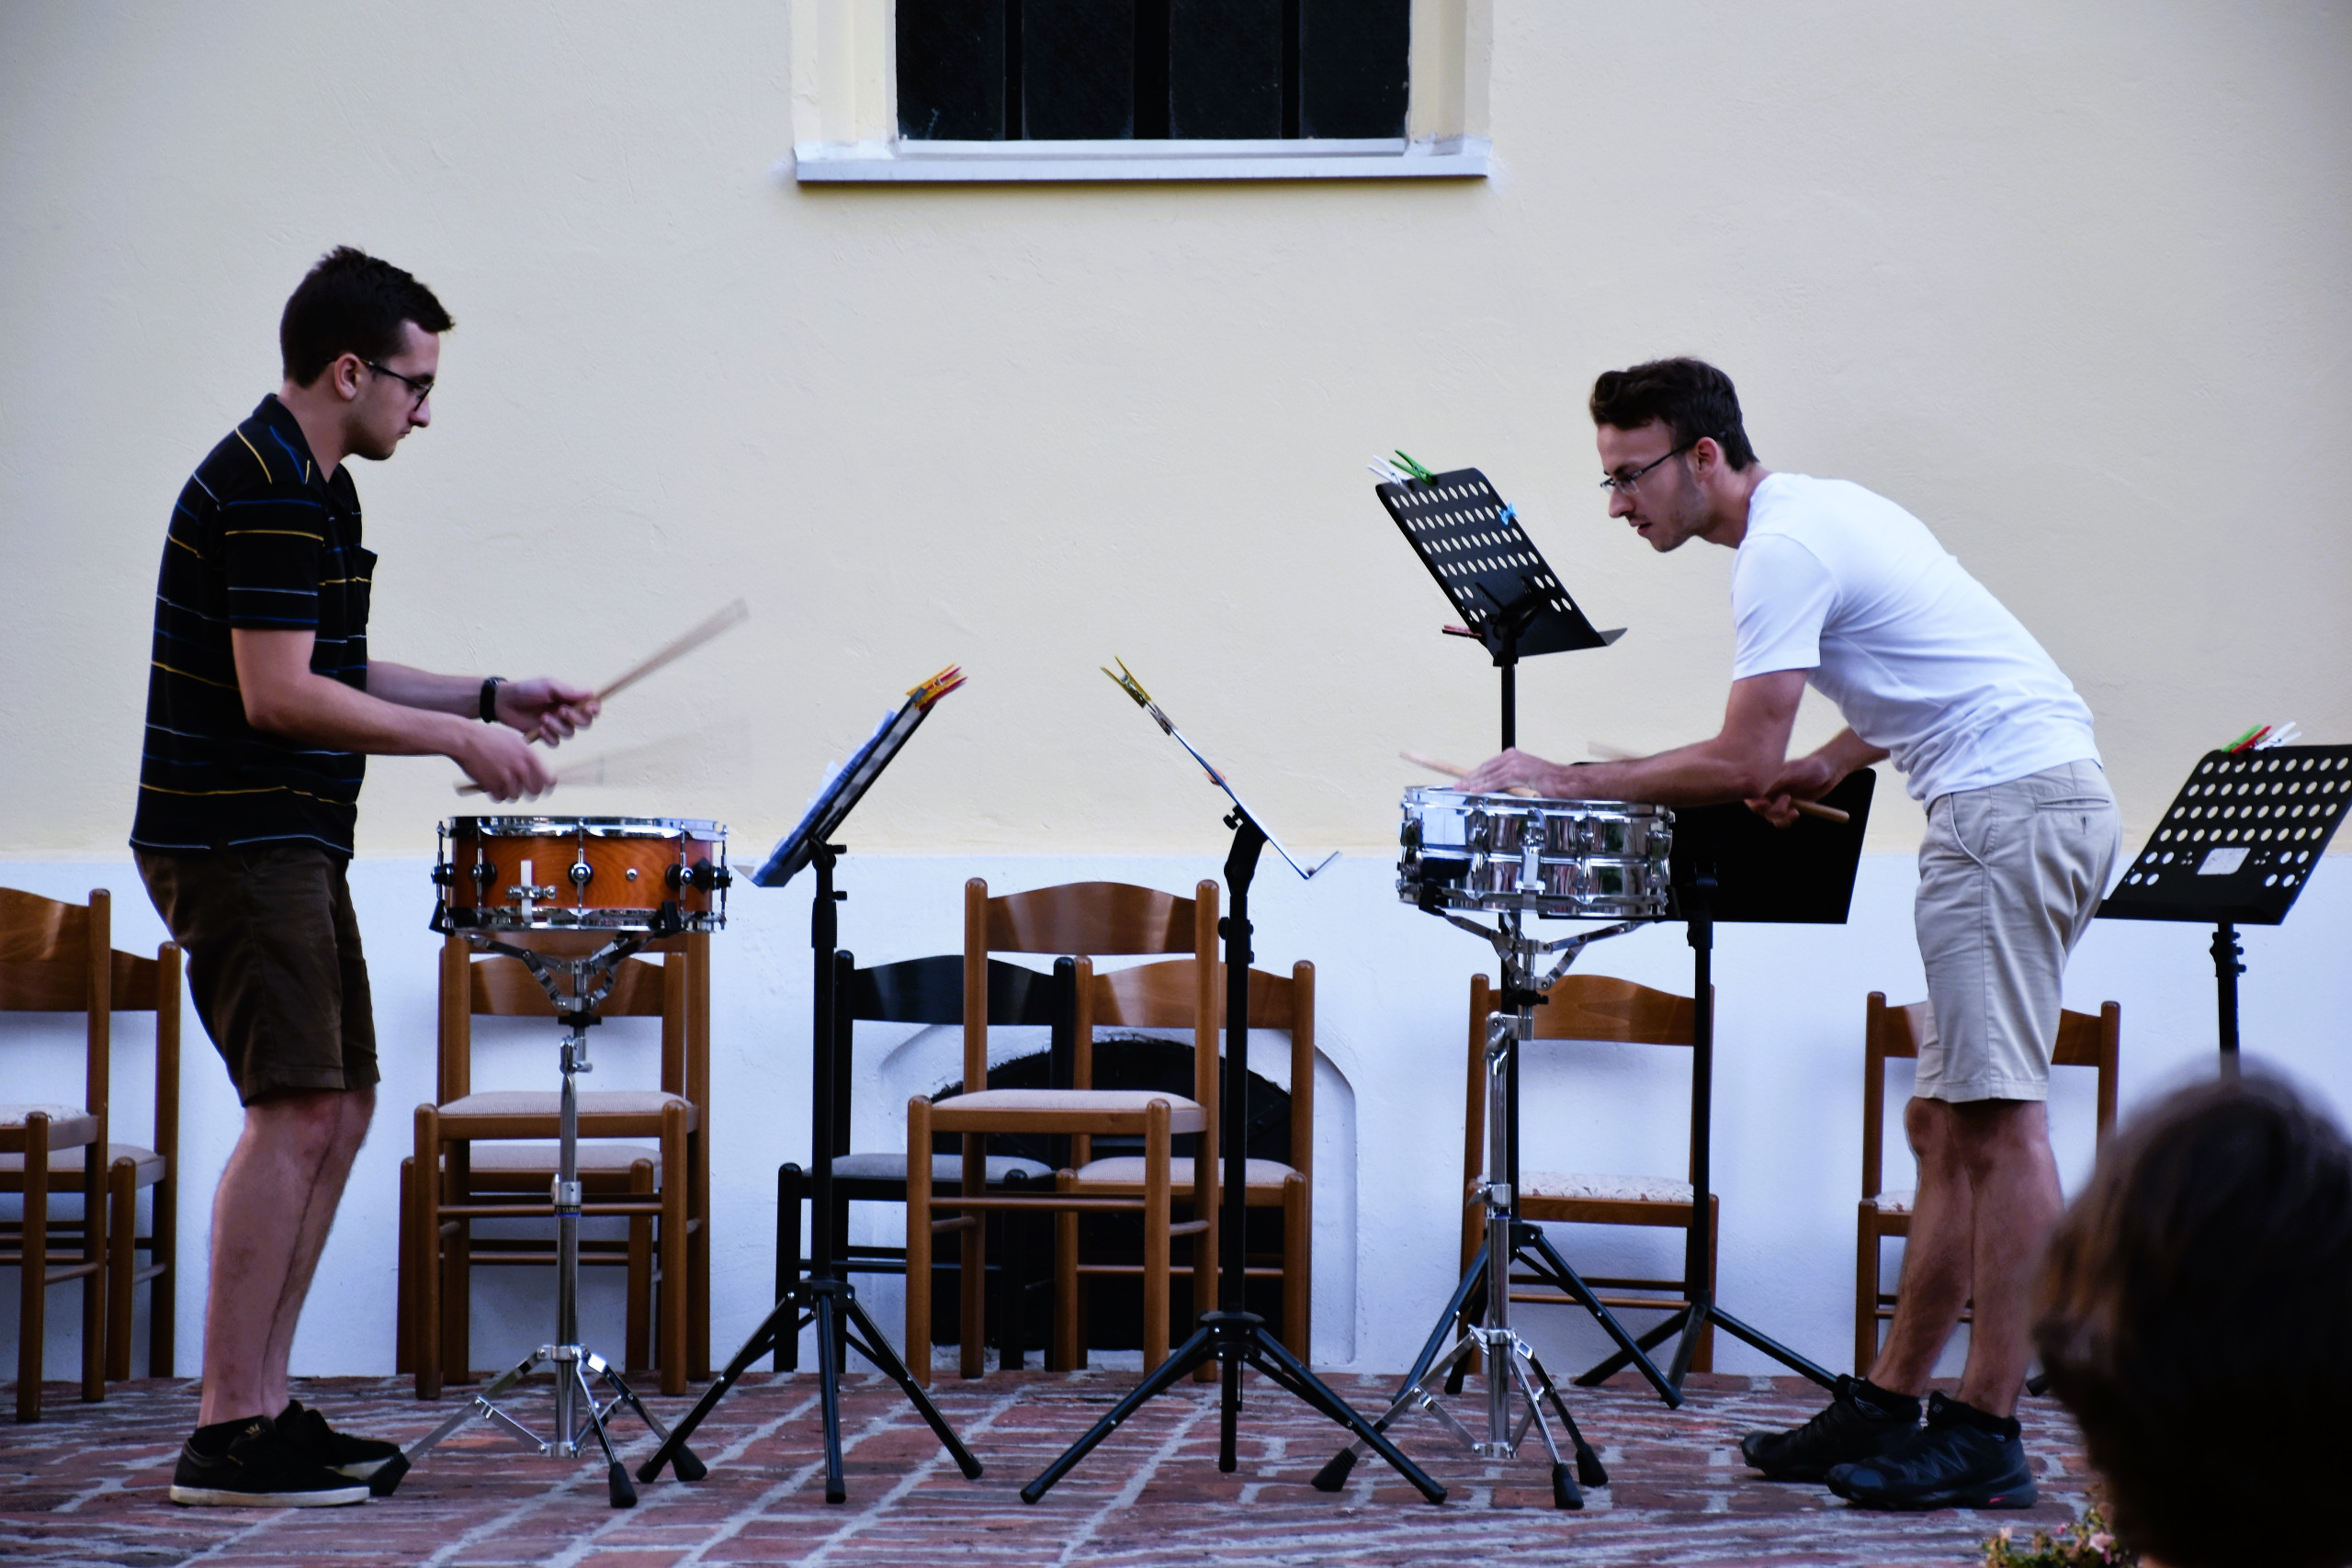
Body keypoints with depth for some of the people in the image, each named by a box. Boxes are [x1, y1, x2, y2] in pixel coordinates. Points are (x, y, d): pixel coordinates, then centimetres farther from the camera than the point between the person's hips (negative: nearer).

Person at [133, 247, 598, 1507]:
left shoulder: (309, 485, 17)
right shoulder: (267, 489, -16)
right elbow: (279, 695, -22)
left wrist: (490, 697, 15)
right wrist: (458, 739, -16)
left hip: (287, 844, 11)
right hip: (237, 842, -11)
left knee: (339, 1107, 11)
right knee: (296, 1111, -14)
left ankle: (265, 1406, 14)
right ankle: (227, 1434, -12)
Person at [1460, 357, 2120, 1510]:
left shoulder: (1783, 546, -12)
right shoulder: (1824, 511, 19)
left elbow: (1742, 762, -17)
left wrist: (1570, 782, -9)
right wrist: (1832, 764, 13)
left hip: (2010, 808, -11)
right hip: (2051, 800, 11)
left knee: (1997, 1120, -11)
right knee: (1945, 1122, 10)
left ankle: (1986, 1438, -11)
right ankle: (1887, 1409, 13)